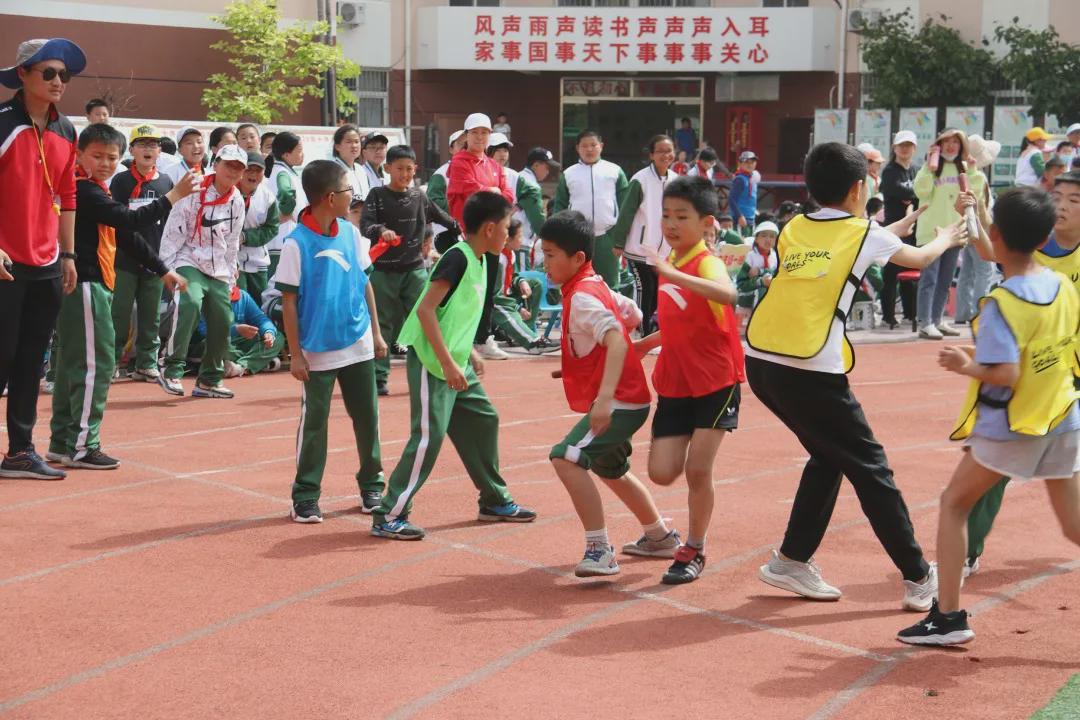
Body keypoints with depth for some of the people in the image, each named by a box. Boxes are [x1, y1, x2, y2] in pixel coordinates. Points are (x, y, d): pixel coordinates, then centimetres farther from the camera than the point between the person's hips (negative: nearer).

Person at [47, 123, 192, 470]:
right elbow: (131, 219, -23)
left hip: (93, 286, 11)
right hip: (85, 285, -11)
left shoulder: (95, 191, 19)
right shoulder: (83, 190, -13)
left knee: (73, 363, 13)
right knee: (95, 363, -9)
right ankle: (82, 445, -6)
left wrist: (163, 271, 21)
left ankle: (62, 441, 20)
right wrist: (174, 196, -17)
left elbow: (128, 236, 22)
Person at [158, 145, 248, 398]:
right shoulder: (194, 192, -10)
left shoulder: (237, 201, 7)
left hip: (218, 270, 6)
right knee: (190, 304, -30)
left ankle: (209, 380, 17)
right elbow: (173, 232, -10)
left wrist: (230, 277, 14)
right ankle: (172, 370, -24)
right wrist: (166, 269, -13)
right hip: (188, 262, -6)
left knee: (223, 321, 1)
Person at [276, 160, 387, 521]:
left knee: (367, 417, 10)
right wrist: (296, 354, -10)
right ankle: (305, 497, 12)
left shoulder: (351, 233, 3)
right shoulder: (297, 243, -13)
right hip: (318, 351, -5)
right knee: (313, 422, 2)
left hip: (358, 345, 5)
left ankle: (372, 485, 24)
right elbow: (289, 301, -10)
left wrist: (376, 331, 13)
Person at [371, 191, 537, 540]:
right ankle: (388, 516, -6)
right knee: (429, 436, -11)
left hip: (456, 362, 10)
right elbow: (426, 309, -23)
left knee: (483, 421, 14)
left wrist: (470, 353, 19)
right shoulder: (458, 258, -18)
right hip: (431, 363, -10)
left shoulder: (478, 260, 10)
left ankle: (495, 502, 28)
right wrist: (448, 363, -24)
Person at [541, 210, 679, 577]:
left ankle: (599, 549, -20)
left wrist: (605, 398, -41)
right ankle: (659, 536, 46)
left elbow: (617, 341, -33)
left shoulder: (581, 297, -20)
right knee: (610, 469, 29)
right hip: (629, 398, 11)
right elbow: (633, 316, 21)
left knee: (566, 458, -23)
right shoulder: (594, 286, 8)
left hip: (620, 402, -11)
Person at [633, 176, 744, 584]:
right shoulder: (668, 264, 7)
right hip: (674, 384, 6)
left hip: (715, 383, -6)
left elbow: (727, 294, -41)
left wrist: (673, 274, -47)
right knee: (662, 472, -4)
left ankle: (694, 550, 14)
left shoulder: (706, 263, -15)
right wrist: (645, 344, 16)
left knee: (697, 470, -5)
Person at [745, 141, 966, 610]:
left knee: (828, 456, 23)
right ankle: (919, 579, 12)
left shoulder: (794, 229, 15)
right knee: (869, 468, 6)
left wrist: (895, 229, 45)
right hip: (811, 371, -6)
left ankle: (792, 562, 23)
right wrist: (946, 239, 45)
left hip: (761, 361, 6)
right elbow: (920, 258, 24)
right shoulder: (866, 235, 4)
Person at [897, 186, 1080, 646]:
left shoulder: (1001, 304, -19)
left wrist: (965, 364, -9)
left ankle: (948, 616, 10)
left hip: (1011, 426, -6)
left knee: (954, 504, 11)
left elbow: (1004, 375, -27)